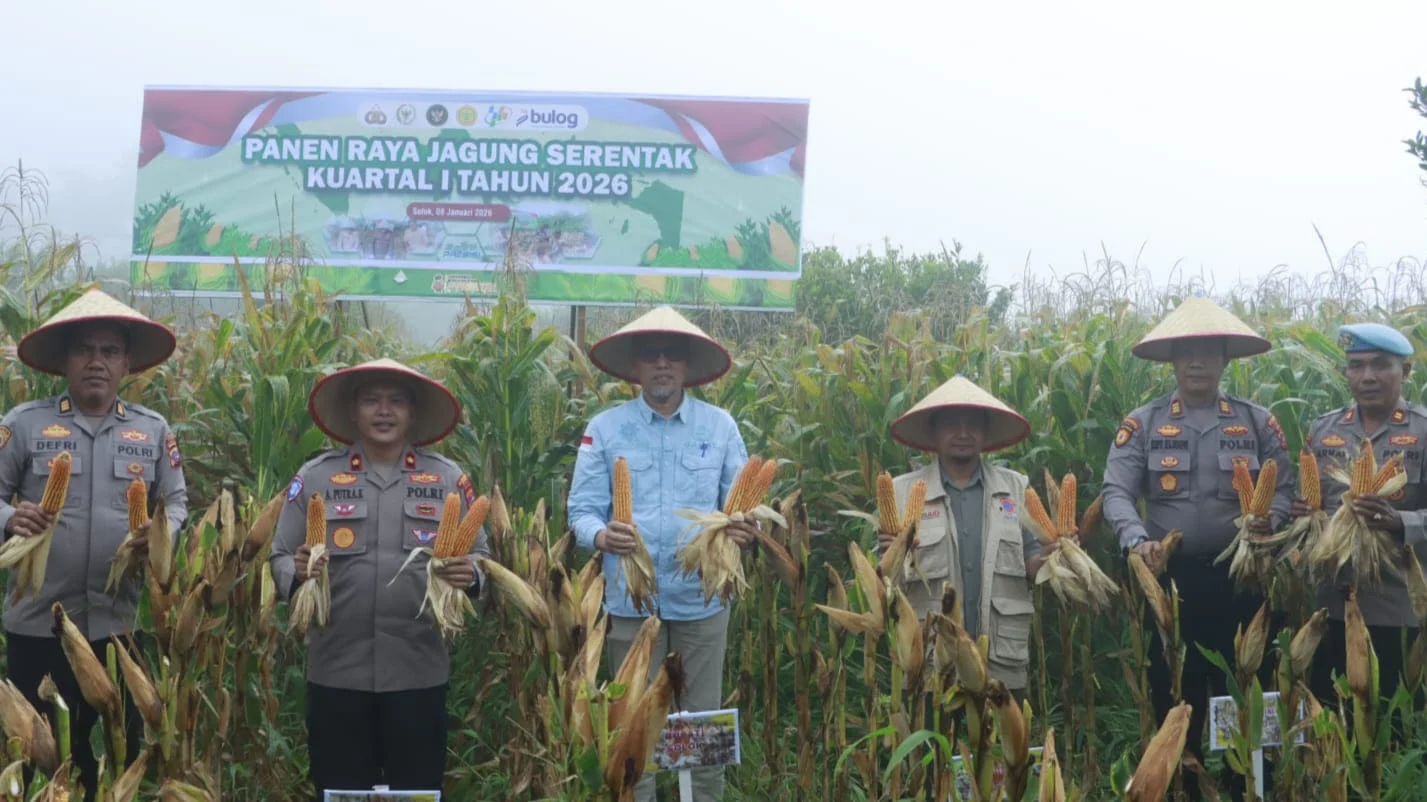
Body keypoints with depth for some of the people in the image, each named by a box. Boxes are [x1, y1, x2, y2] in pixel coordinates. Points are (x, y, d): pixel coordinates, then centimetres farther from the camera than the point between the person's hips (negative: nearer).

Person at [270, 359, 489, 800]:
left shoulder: (449, 480, 6)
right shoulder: (315, 477, 5)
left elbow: (481, 558, 9)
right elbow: (279, 560, 7)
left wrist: (469, 574, -13)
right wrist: (297, 572, -15)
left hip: (419, 673, 0)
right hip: (336, 672, 0)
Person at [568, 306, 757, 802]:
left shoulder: (720, 426, 4)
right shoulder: (605, 429, 1)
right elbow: (581, 509, -2)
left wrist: (744, 528, -17)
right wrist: (601, 536, -24)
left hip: (702, 598, 1)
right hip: (631, 600, -1)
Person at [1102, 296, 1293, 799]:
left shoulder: (1257, 423, 6)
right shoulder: (1143, 425, 2)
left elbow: (1283, 489, 3)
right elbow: (1116, 492, -6)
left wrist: (1268, 521, -18)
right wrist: (1137, 540, -24)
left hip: (1240, 578, 1)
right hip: (1171, 579, 0)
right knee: (1173, 695, 7)